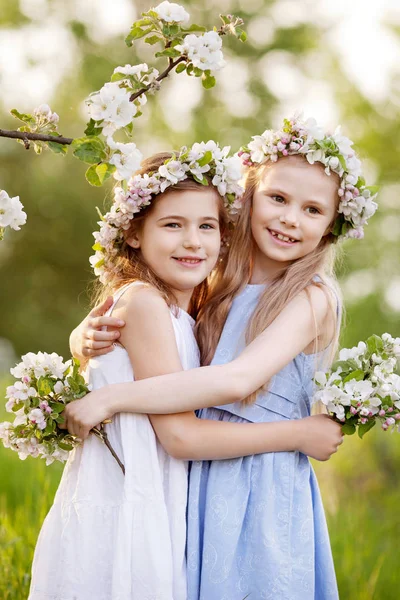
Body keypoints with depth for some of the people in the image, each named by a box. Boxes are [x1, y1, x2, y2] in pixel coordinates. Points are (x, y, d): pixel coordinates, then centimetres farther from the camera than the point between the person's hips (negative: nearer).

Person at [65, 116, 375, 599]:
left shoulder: (312, 297, -11)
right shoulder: (217, 287, 5)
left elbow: (238, 380, -25)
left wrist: (111, 398, -24)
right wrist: (89, 338, -14)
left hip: (260, 494, -5)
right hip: (197, 485, 5)